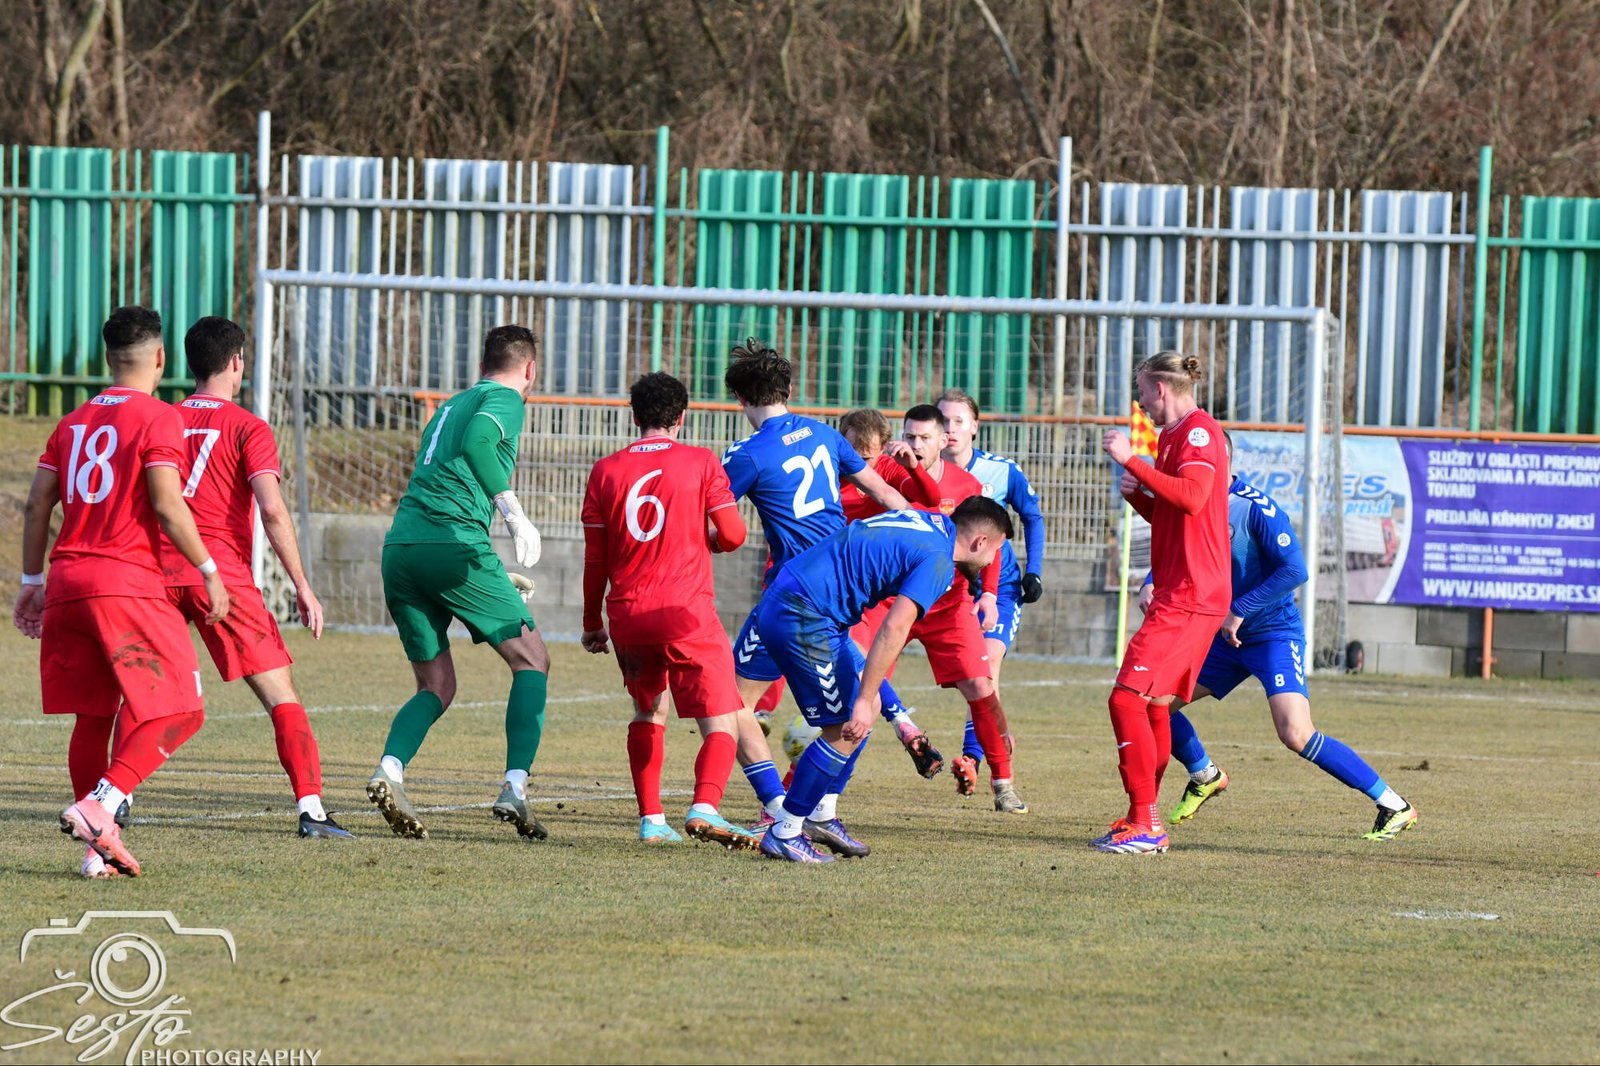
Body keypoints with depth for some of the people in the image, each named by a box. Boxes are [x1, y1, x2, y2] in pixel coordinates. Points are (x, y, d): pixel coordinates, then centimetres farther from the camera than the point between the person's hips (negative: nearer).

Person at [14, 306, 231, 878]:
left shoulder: (74, 422, 16)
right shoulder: (158, 418, -4)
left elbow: (37, 504, 14)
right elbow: (167, 506, -12)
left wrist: (32, 581, 21)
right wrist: (209, 571, -4)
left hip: (67, 582, 7)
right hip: (128, 583, -7)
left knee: (93, 714, 13)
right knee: (174, 709, -2)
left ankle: (98, 849, 9)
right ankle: (99, 805, -20)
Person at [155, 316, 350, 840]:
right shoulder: (248, 429, 0)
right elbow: (272, 510, -11)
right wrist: (303, 587, -8)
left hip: (160, 574, 4)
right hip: (223, 575, -4)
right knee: (281, 695, -2)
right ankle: (310, 807, -12)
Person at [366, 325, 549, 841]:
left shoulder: (448, 406, 29)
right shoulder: (505, 399, 5)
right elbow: (476, 442, -18)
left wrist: (494, 577, 42)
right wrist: (513, 511, -22)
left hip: (400, 546, 7)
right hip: (454, 542, -7)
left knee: (437, 687, 14)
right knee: (532, 660, 4)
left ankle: (390, 770, -14)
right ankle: (515, 788, -11)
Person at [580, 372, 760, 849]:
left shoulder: (606, 471, 8)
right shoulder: (701, 462, 1)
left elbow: (594, 559, 9)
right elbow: (732, 533, -1)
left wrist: (593, 623, 19)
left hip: (627, 613, 4)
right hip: (686, 611, -4)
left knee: (648, 711, 24)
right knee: (721, 724, -4)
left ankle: (650, 819, 17)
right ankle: (705, 806, -29)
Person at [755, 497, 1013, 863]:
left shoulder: (929, 520, 15)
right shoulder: (937, 560, -14)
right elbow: (894, 630, -23)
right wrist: (862, 701, -23)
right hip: (801, 616, -10)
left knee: (868, 707, 16)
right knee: (845, 731, -8)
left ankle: (821, 815, 20)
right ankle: (784, 833, -3)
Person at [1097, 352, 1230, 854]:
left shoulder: (1200, 431, -11)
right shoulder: (1172, 436, 20)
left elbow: (1191, 497, -28)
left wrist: (1131, 462, -24)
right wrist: (1136, 493, 9)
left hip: (1189, 599, -11)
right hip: (1177, 597, 11)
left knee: (1128, 697, -14)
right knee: (1153, 704, 14)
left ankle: (1145, 824, -14)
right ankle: (1145, 823, 20)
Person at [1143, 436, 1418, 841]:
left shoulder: (1256, 509, -18)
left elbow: (1294, 570, -25)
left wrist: (1240, 611, -23)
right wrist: (1150, 587, -11)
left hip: (1275, 634, -8)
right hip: (1226, 639, 8)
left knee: (1297, 735, -22)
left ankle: (1395, 807, -14)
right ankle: (1204, 777, 35)